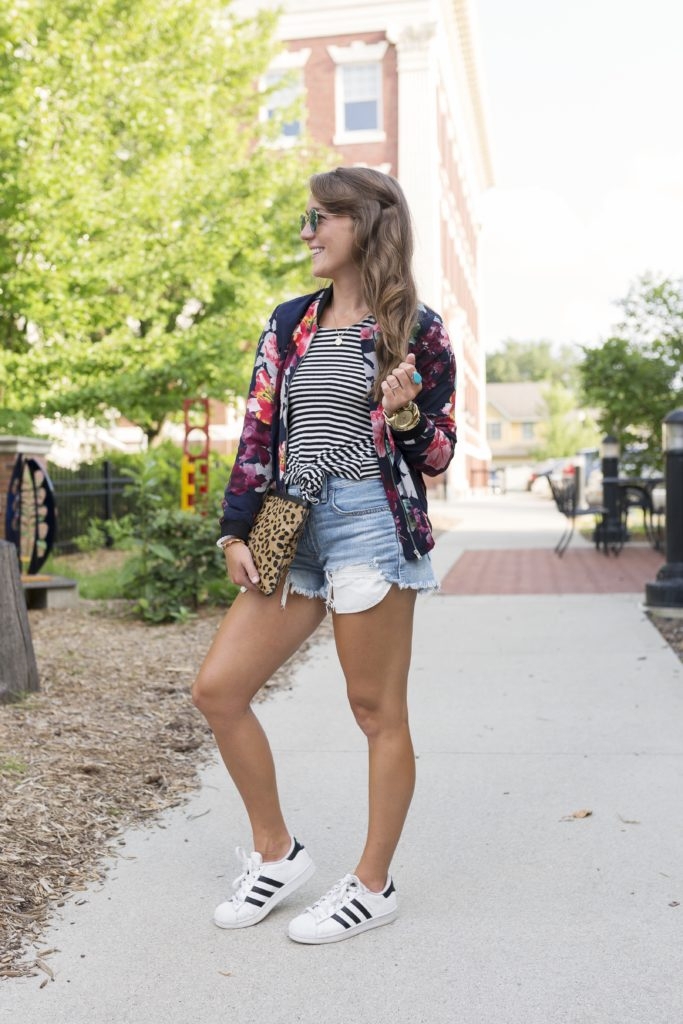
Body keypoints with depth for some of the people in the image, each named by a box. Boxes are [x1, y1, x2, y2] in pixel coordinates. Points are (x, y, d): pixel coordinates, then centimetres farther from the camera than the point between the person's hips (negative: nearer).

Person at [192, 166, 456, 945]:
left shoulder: (416, 331, 1)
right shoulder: (290, 324, 14)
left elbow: (438, 455, 3)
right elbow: (258, 431, 11)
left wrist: (403, 415, -18)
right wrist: (237, 531, 5)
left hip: (372, 524, -6)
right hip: (293, 529, 6)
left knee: (377, 710, 3)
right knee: (217, 689, 3)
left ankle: (373, 886, 21)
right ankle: (276, 853, 21)